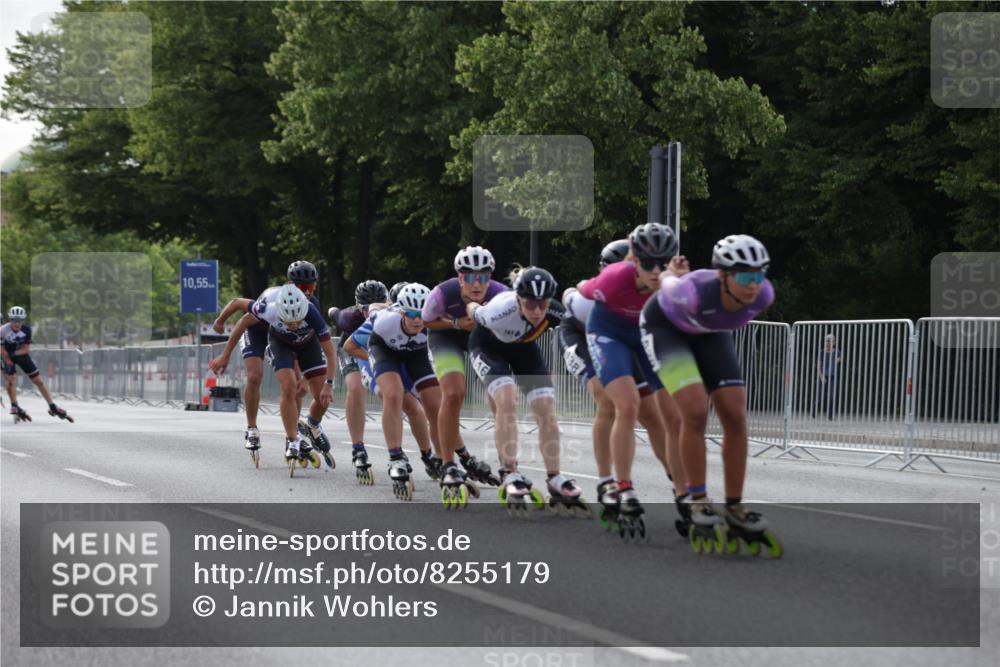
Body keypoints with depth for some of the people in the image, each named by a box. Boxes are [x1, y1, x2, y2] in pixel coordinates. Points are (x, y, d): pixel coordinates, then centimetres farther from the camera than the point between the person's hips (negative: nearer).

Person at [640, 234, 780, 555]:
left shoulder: (763, 294, -30)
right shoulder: (693, 293, -42)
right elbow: (667, 281, -18)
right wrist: (672, 273, 5)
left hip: (710, 333, 5)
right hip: (665, 326, -4)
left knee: (735, 416, -8)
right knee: (696, 411, -21)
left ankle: (734, 509, 4)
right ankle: (697, 504, -7)